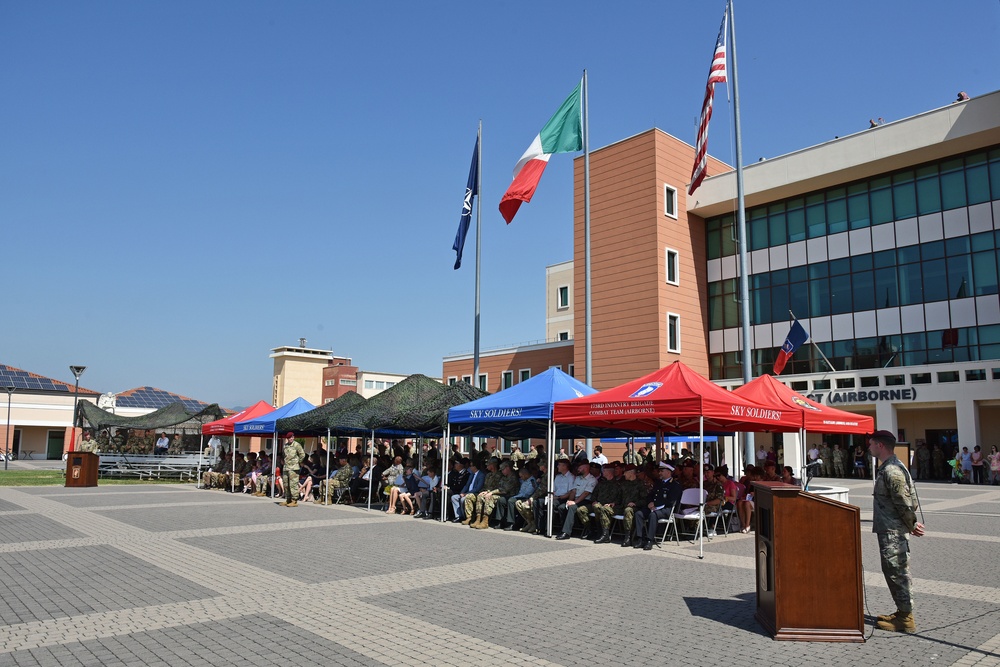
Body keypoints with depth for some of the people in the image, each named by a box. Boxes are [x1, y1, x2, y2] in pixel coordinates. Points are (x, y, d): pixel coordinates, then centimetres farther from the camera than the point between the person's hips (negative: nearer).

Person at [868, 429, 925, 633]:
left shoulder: (891, 471, -20)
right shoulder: (892, 467, 13)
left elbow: (904, 503, -20)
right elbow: (912, 498, 16)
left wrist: (912, 525, -8)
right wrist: (911, 524, 16)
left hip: (892, 532, -11)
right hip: (890, 530, 11)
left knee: (896, 572, -3)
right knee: (895, 571, 16)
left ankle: (905, 618, 4)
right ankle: (903, 611, 25)